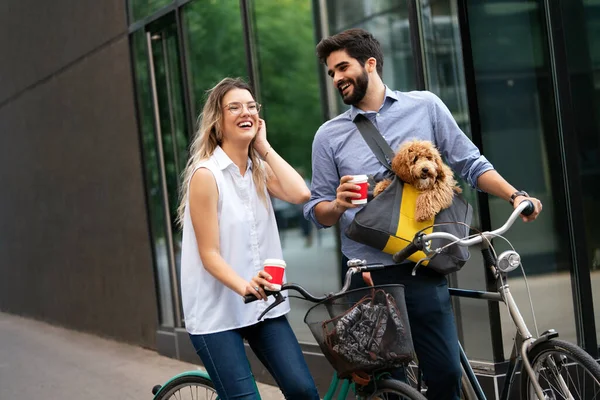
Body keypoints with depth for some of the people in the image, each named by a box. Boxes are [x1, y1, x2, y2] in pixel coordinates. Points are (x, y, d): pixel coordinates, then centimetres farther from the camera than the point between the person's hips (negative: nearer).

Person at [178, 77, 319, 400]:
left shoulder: (259, 170, 9)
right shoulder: (205, 175, -10)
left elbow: (300, 194, -12)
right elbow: (209, 254, -13)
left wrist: (264, 147, -6)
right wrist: (244, 286, -30)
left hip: (262, 306, 5)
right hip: (216, 311, -5)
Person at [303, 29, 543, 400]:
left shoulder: (425, 106, 6)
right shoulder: (329, 135, 7)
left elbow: (470, 164, 8)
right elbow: (318, 211, 8)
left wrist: (515, 195, -6)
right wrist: (337, 205, -15)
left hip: (423, 272, -1)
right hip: (367, 275, 1)